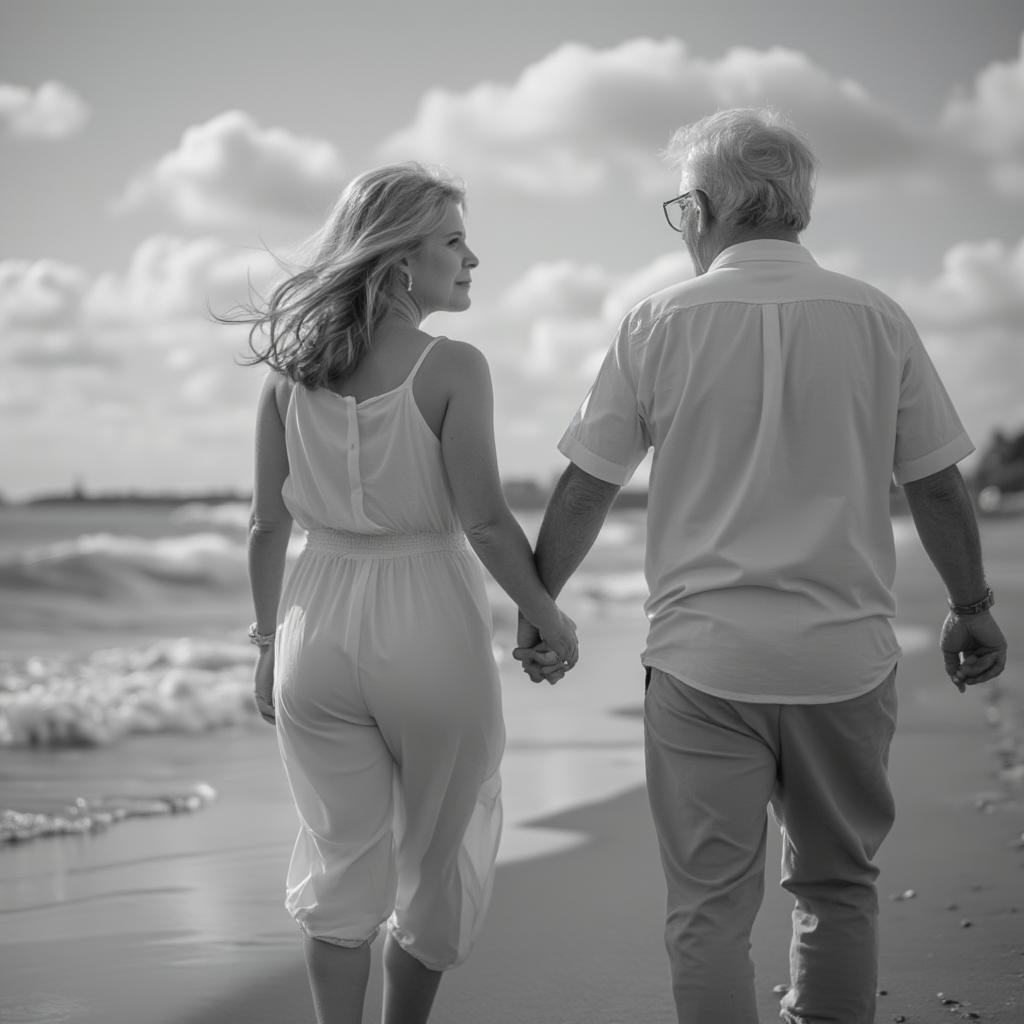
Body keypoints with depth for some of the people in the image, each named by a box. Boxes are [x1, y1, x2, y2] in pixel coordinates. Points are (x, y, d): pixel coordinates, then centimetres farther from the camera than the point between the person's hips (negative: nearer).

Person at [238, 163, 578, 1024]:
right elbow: (484, 520, -16)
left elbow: (268, 523, 3)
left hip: (317, 630, 4)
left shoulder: (292, 368, 0)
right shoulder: (451, 368, -13)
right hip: (429, 631, -4)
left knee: (341, 857, 14)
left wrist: (268, 639, 13)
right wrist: (548, 615, -2)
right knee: (438, 858, 16)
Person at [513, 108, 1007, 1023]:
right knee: (838, 887, 17)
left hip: (704, 660, -1)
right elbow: (939, 486, 5)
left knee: (710, 905, 5)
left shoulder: (661, 323, -3)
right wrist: (972, 608, 19)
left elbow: (583, 492, 2)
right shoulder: (874, 318, 0)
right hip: (847, 655, 2)